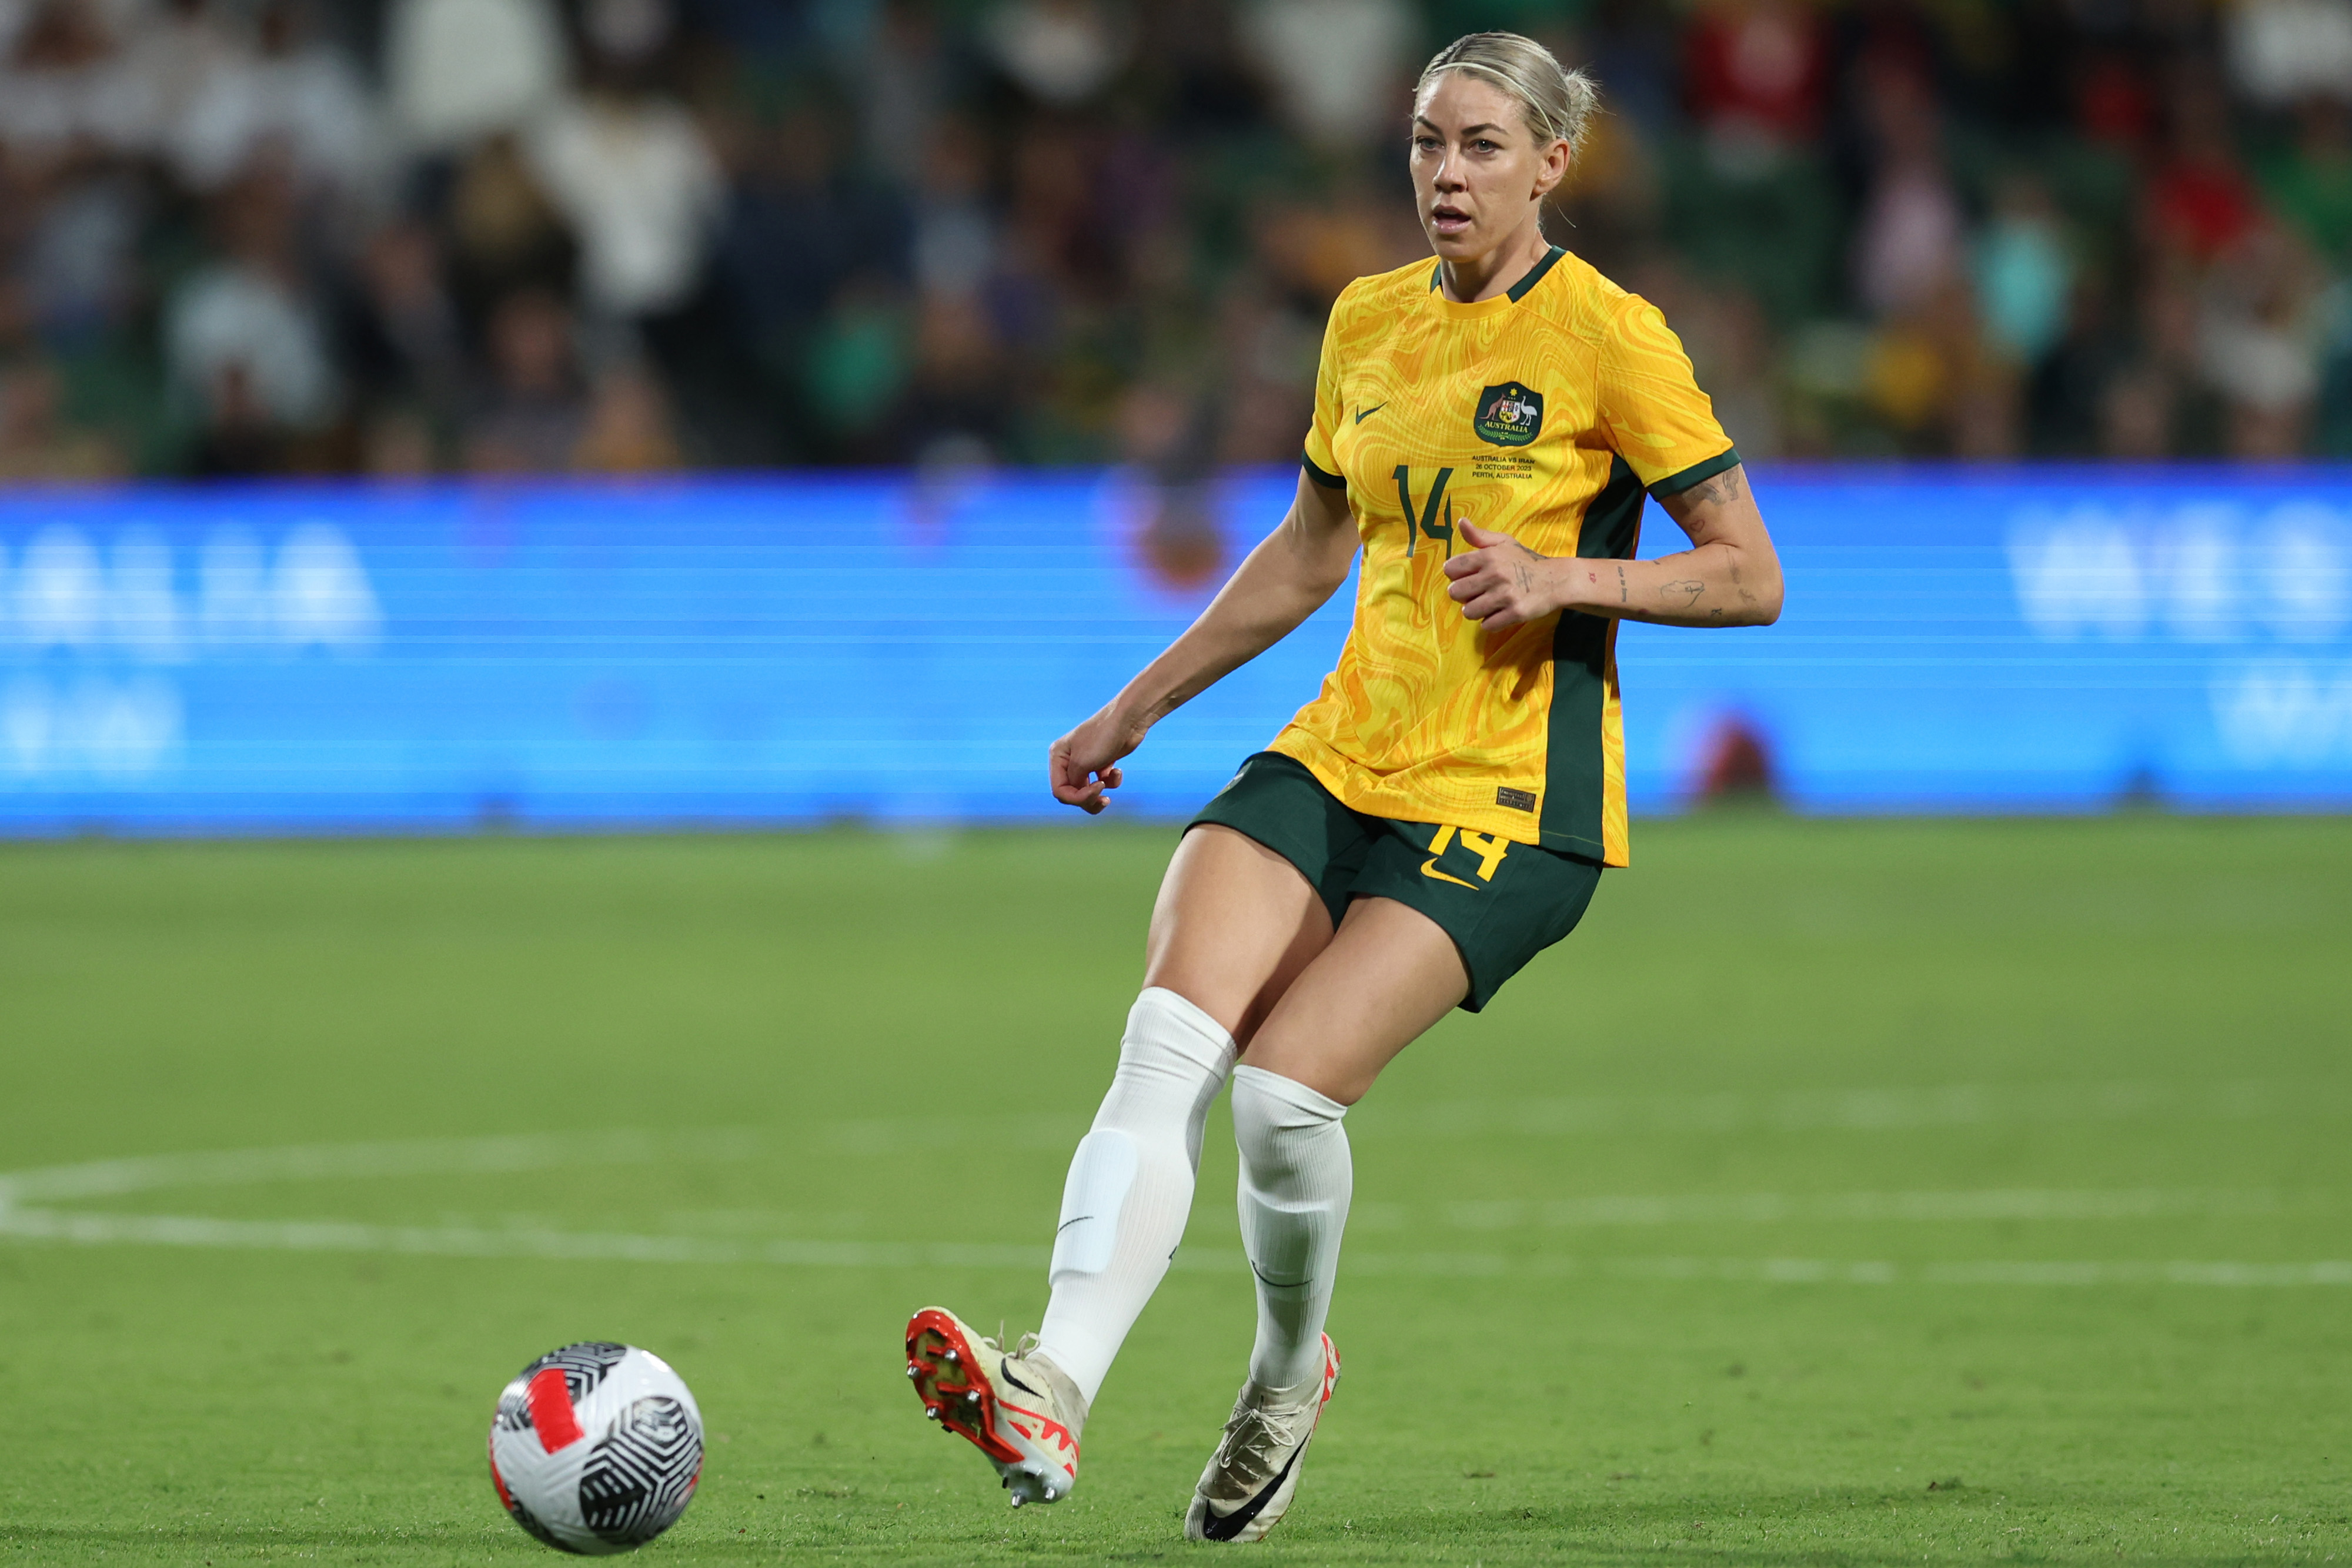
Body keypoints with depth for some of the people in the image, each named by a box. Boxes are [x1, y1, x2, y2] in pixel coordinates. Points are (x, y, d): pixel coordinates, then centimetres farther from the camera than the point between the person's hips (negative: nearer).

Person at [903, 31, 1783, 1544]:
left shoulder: (1608, 335, -7)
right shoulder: (1369, 322, 12)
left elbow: (1751, 580, -6)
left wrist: (1569, 578, -21)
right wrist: (1136, 709, 26)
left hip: (1509, 800, -6)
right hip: (1339, 760, 6)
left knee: (1285, 1085, -21)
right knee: (1167, 1041, -20)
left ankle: (1291, 1370, 7)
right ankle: (1055, 1391, -31)